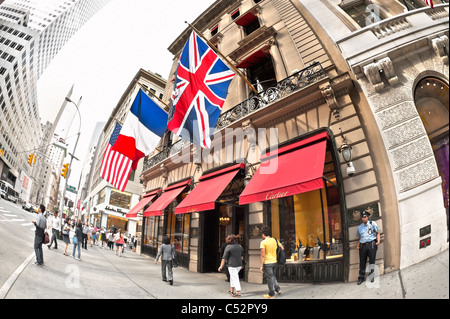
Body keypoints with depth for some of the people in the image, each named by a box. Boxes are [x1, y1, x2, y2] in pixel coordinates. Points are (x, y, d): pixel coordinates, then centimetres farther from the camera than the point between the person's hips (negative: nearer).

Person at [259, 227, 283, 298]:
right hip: (274, 261, 6)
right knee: (273, 276, 25)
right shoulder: (275, 240, 3)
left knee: (269, 278, 5)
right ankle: (278, 289, 19)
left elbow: (262, 255, -17)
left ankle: (271, 294, 14)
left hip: (267, 263, -6)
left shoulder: (263, 242, -14)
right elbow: (282, 248, 9)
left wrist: (261, 266, -12)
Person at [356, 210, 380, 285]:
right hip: (363, 246, 3)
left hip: (371, 244, -3)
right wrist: (358, 245, 9)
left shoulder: (372, 223, 8)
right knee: (362, 262, 3)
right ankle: (361, 277, 10)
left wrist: (378, 241, -9)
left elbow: (378, 233, 6)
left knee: (372, 261, -1)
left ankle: (371, 275, 13)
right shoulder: (360, 227, 17)